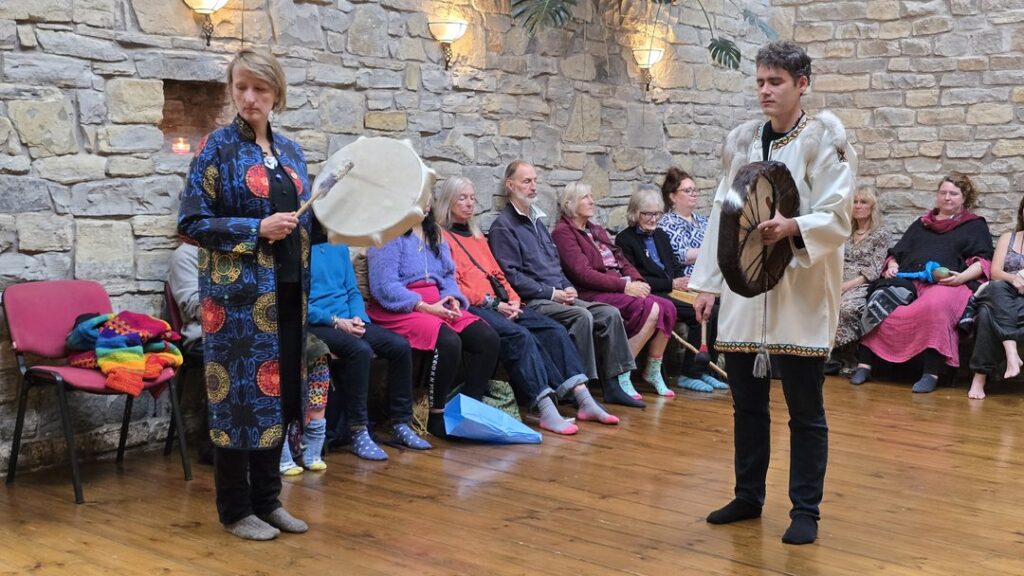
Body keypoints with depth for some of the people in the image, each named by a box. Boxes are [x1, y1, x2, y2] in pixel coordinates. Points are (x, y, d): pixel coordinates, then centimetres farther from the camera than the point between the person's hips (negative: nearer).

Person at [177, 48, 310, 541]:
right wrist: (257, 230, -18)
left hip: (287, 288, 6)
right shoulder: (217, 147, -5)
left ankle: (267, 499, 22)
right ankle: (236, 510, 11)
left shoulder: (290, 151, 12)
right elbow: (192, 223, -10)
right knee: (241, 394, -1)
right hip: (239, 291, -6)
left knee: (279, 392, 10)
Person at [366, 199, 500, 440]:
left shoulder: (434, 233, 20)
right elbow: (384, 286, -15)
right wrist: (425, 308, -19)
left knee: (488, 338, -16)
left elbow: (448, 276, 19)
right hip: (400, 310, -7)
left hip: (438, 304, 7)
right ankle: (436, 416, -16)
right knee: (448, 342, -33)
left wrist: (452, 300, -3)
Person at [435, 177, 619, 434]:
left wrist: (512, 299, 3)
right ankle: (546, 410, -39)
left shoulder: (477, 236, 29)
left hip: (498, 305, 8)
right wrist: (492, 303, -13)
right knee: (519, 335, -33)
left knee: (554, 329, -13)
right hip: (470, 307, -8)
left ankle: (583, 399, -22)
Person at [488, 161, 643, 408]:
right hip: (532, 302, -8)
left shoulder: (537, 221, 23)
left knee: (610, 313, -9)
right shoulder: (503, 226, -5)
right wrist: (551, 293, -15)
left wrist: (567, 288, 6)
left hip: (558, 296, 8)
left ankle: (616, 383, -8)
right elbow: (512, 276, -14)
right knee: (582, 316, -30)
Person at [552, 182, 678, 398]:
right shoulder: (563, 232, -2)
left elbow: (622, 261, 21)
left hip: (622, 288, 8)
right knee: (650, 309, -27)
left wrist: (637, 281, -1)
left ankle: (653, 372, -1)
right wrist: (624, 285, -17)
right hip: (593, 294, -8)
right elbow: (583, 273, -13)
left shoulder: (596, 230, 25)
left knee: (667, 308, -14)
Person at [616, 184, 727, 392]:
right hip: (651, 296, -7)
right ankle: (689, 374, -15)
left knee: (713, 312, -16)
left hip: (672, 292, 7)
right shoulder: (625, 239, -1)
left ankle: (703, 370, -7)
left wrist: (684, 282, -2)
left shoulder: (661, 235, 22)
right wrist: (671, 284, -13)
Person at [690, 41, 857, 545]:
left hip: (802, 291, -5)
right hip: (744, 286, 5)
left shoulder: (826, 138, -6)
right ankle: (748, 495, 30)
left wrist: (793, 229, -30)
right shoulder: (740, 139, 9)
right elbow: (722, 214, 11)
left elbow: (836, 218, -11)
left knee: (805, 410, 4)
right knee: (747, 403, 14)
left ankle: (805, 510, 16)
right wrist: (707, 283, 8)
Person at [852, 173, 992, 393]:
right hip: (907, 281, 4)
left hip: (946, 284, -4)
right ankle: (865, 364, -28)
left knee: (934, 305, -40)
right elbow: (897, 252, 28)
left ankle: (931, 374, -40)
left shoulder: (975, 225, 20)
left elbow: (983, 261, 7)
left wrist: (962, 277, -13)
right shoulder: (921, 224, 32)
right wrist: (892, 266, 5)